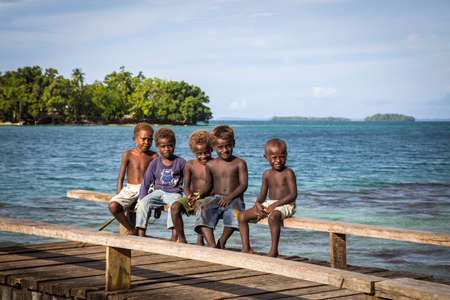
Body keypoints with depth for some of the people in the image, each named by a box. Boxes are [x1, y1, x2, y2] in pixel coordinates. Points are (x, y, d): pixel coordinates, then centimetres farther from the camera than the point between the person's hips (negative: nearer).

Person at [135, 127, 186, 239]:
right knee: (143, 203, -28)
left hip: (174, 193, -2)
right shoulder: (154, 164, 6)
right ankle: (141, 235, -27)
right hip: (158, 192, 2)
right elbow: (145, 184, 7)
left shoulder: (181, 162, 3)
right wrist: (142, 199, -6)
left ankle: (174, 237, -43)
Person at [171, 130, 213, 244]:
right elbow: (186, 187, 6)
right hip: (193, 197, 4)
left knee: (198, 205, -38)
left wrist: (202, 195, -23)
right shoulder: (190, 165, 7)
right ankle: (181, 239, -15)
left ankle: (200, 240, -29)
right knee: (175, 206, -24)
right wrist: (189, 196, -17)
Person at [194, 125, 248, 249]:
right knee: (203, 210, -31)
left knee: (233, 212, -37)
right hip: (216, 198, 2)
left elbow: (243, 184, -2)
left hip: (235, 198, -2)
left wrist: (230, 197, -17)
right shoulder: (210, 165, 14)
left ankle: (222, 241, -14)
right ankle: (212, 245, -41)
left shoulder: (239, 163, 6)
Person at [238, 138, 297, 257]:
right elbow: (262, 195, 13)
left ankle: (274, 250, -33)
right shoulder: (267, 174, 11)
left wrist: (276, 204, -22)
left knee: (273, 217, -41)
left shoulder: (288, 173, -7)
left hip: (285, 205, -7)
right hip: (269, 204, 7)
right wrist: (258, 204, -10)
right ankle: (246, 248, -3)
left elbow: (293, 195, -16)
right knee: (242, 216, -4)